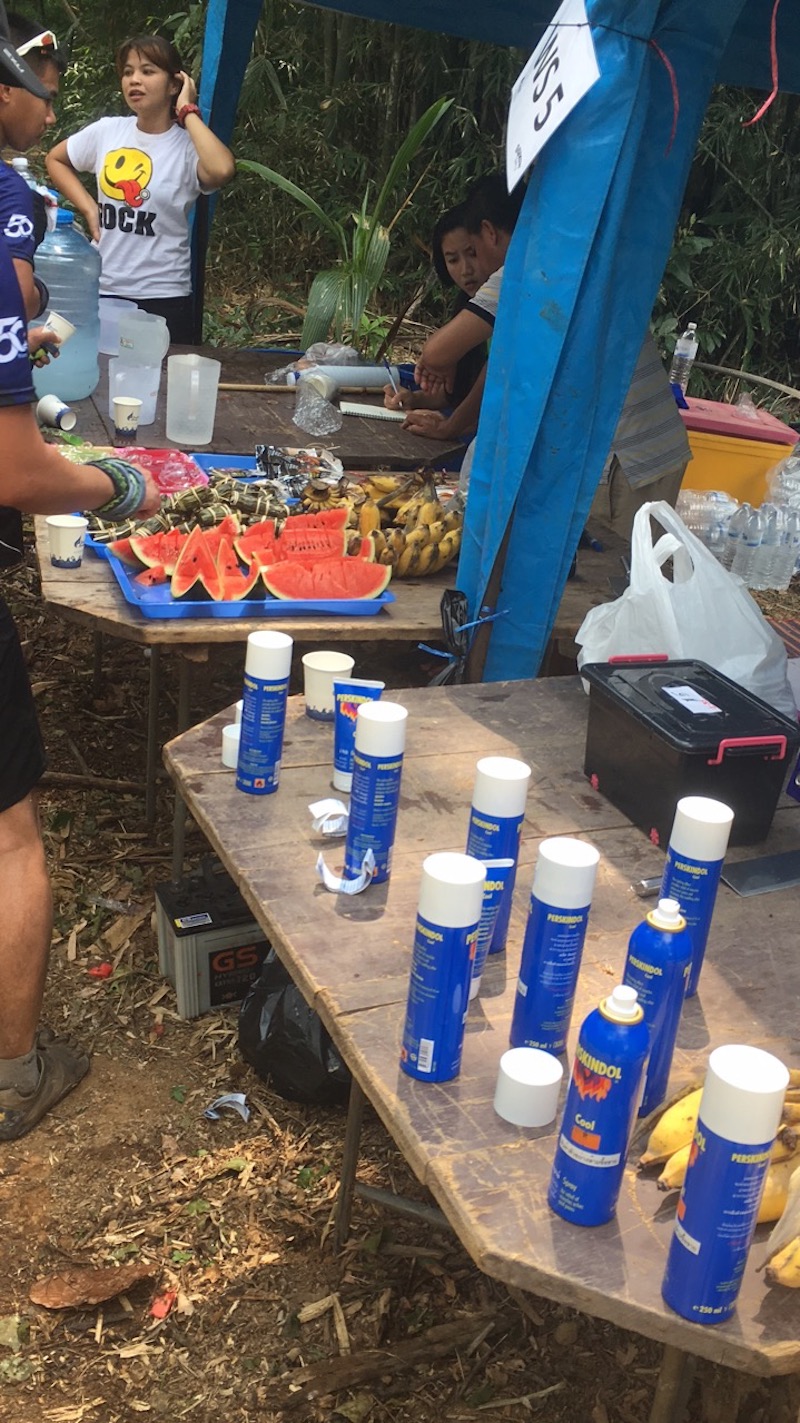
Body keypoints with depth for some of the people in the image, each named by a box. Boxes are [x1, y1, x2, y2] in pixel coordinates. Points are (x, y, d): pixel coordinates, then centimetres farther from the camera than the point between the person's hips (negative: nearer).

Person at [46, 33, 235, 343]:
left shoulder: (187, 145, -9)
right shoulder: (107, 131, 4)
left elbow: (222, 170, -32)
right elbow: (55, 159, 21)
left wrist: (188, 112, -18)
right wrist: (87, 207, 5)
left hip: (163, 299, -4)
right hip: (100, 291, 4)